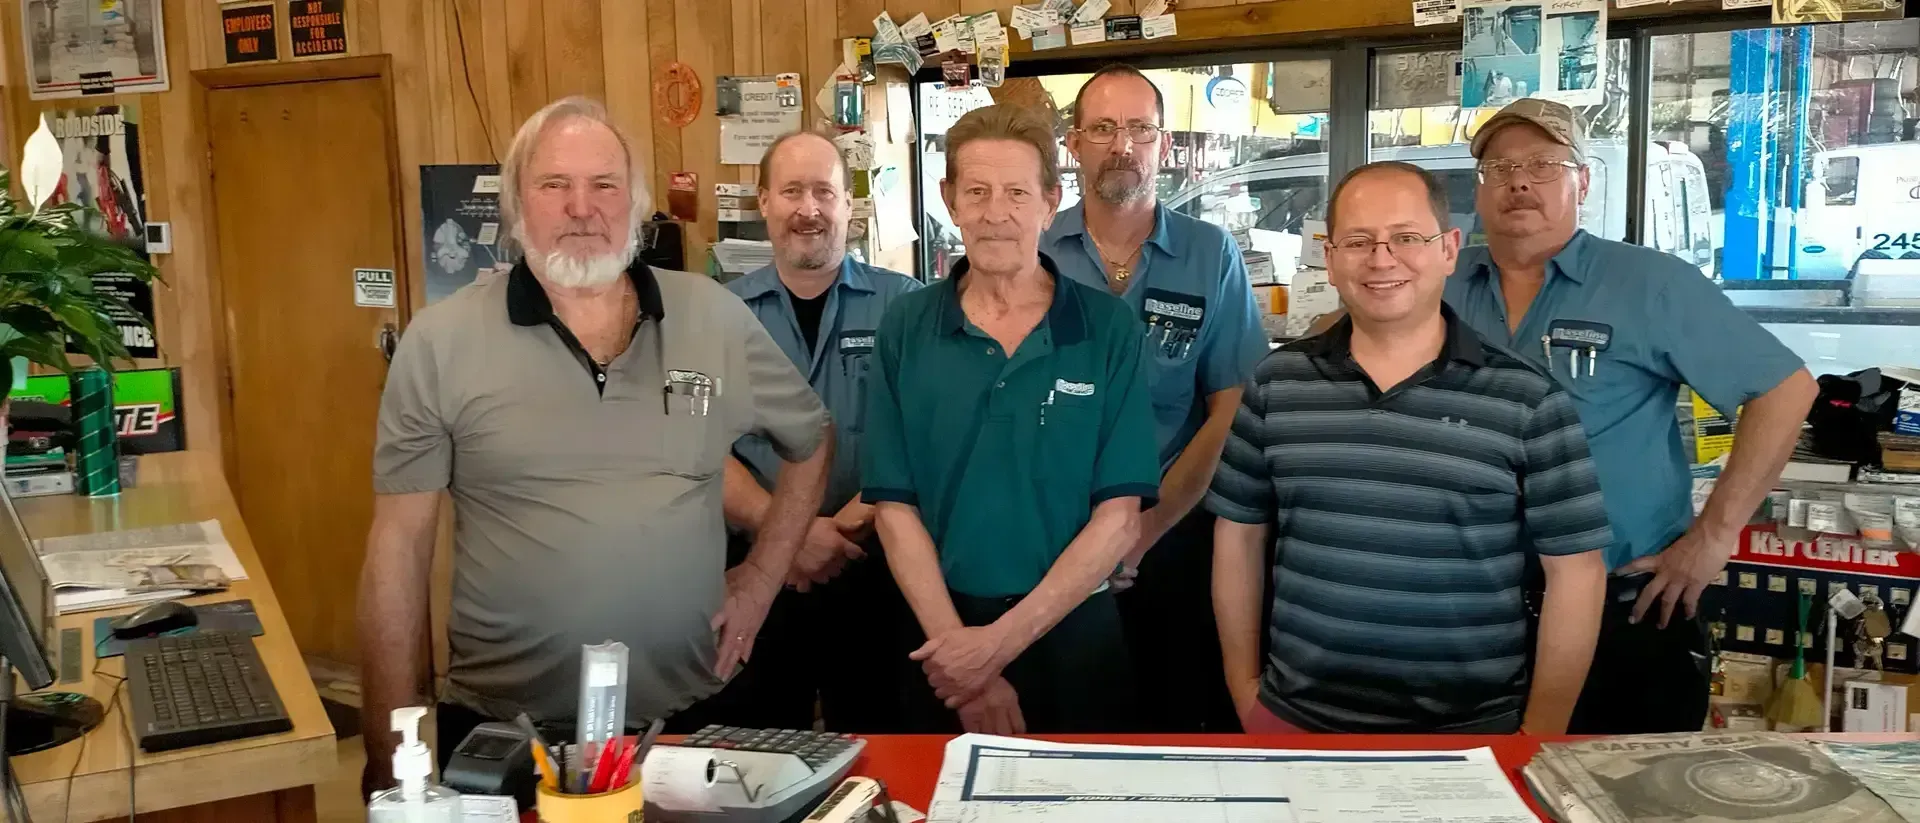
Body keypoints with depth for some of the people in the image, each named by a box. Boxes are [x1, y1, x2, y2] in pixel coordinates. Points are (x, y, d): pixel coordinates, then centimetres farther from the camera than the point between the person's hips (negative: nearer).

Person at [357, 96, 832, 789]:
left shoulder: (716, 319, 0)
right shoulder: (440, 342, -5)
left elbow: (811, 440, 15)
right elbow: (400, 543, -3)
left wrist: (761, 578, 7)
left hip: (687, 717, 2)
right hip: (500, 733, -1)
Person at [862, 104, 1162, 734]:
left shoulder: (1108, 329, -6)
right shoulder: (906, 329, -1)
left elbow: (1119, 517, -9)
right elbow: (894, 506, -4)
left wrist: (1002, 641, -15)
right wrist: (956, 647, -14)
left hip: (1073, 633, -1)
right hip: (941, 636, 1)